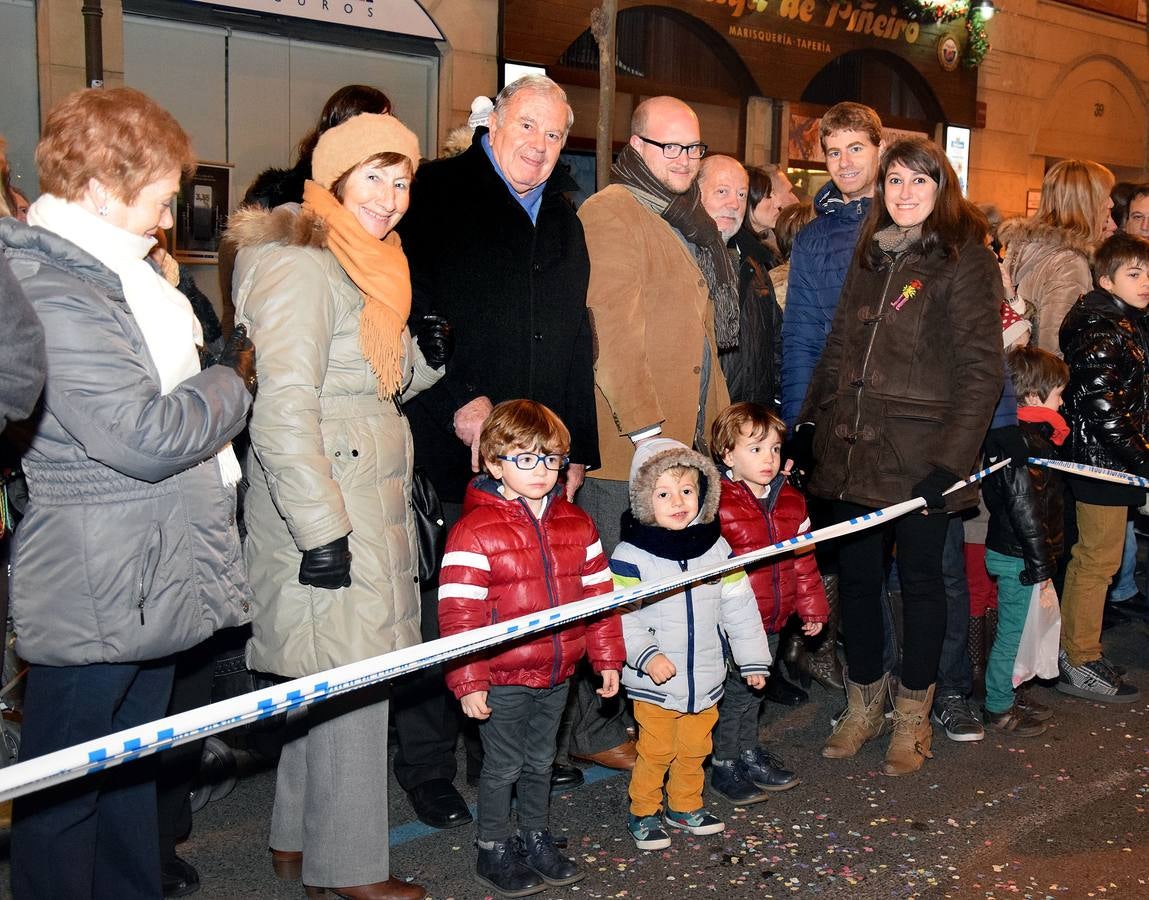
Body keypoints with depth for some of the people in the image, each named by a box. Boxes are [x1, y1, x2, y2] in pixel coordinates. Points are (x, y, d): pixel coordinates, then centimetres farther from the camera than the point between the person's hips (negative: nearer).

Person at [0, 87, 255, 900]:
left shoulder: (107, 272, 10)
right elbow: (146, 437, -25)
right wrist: (234, 377, -10)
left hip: (147, 580, 10)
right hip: (94, 600, -10)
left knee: (132, 770, 22)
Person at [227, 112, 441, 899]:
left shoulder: (363, 267, 17)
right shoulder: (301, 267, -14)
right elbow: (283, 412, -20)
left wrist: (425, 358, 2)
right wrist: (322, 530, -21)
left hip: (367, 504, 10)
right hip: (328, 513, -9)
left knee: (328, 680, 16)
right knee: (352, 682, -2)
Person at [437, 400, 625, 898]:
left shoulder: (576, 524, 3)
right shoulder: (474, 531, -15)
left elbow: (598, 592, 9)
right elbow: (458, 614, -16)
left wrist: (607, 657, 9)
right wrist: (468, 680, -17)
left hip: (557, 674, 5)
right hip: (502, 679, -5)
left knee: (540, 762, 21)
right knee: (503, 766, 9)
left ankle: (535, 839, 39)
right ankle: (493, 852, 27)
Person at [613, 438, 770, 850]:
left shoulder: (716, 548, 0)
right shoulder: (630, 556, -13)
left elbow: (739, 607, 6)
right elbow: (620, 615, -14)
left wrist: (753, 659, 8)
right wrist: (646, 655, -25)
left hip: (705, 677, 4)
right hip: (655, 681, -4)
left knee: (695, 747, 16)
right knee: (655, 751, 4)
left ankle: (685, 806, 36)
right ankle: (644, 813, 24)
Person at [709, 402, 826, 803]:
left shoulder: (790, 501, 5)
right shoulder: (717, 506, -16)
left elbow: (804, 558, 14)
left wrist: (812, 607, 16)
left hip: (773, 620, 6)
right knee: (737, 691, 3)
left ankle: (749, 753, 37)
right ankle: (724, 764, 20)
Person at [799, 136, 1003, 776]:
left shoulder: (967, 261, -6)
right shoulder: (869, 259, 14)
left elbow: (980, 370, -12)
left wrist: (953, 459, -20)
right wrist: (809, 425, 11)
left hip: (921, 454, -5)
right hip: (854, 451, 6)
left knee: (921, 578, 7)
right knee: (856, 575, 11)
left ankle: (914, 716, 23)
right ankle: (865, 704, 28)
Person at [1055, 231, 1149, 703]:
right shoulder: (1099, 328, -17)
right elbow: (1103, 406, -23)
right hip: (1104, 462, -10)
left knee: (1089, 558, 17)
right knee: (1098, 560, -1)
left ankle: (1071, 647, 30)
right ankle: (1081, 664, 9)